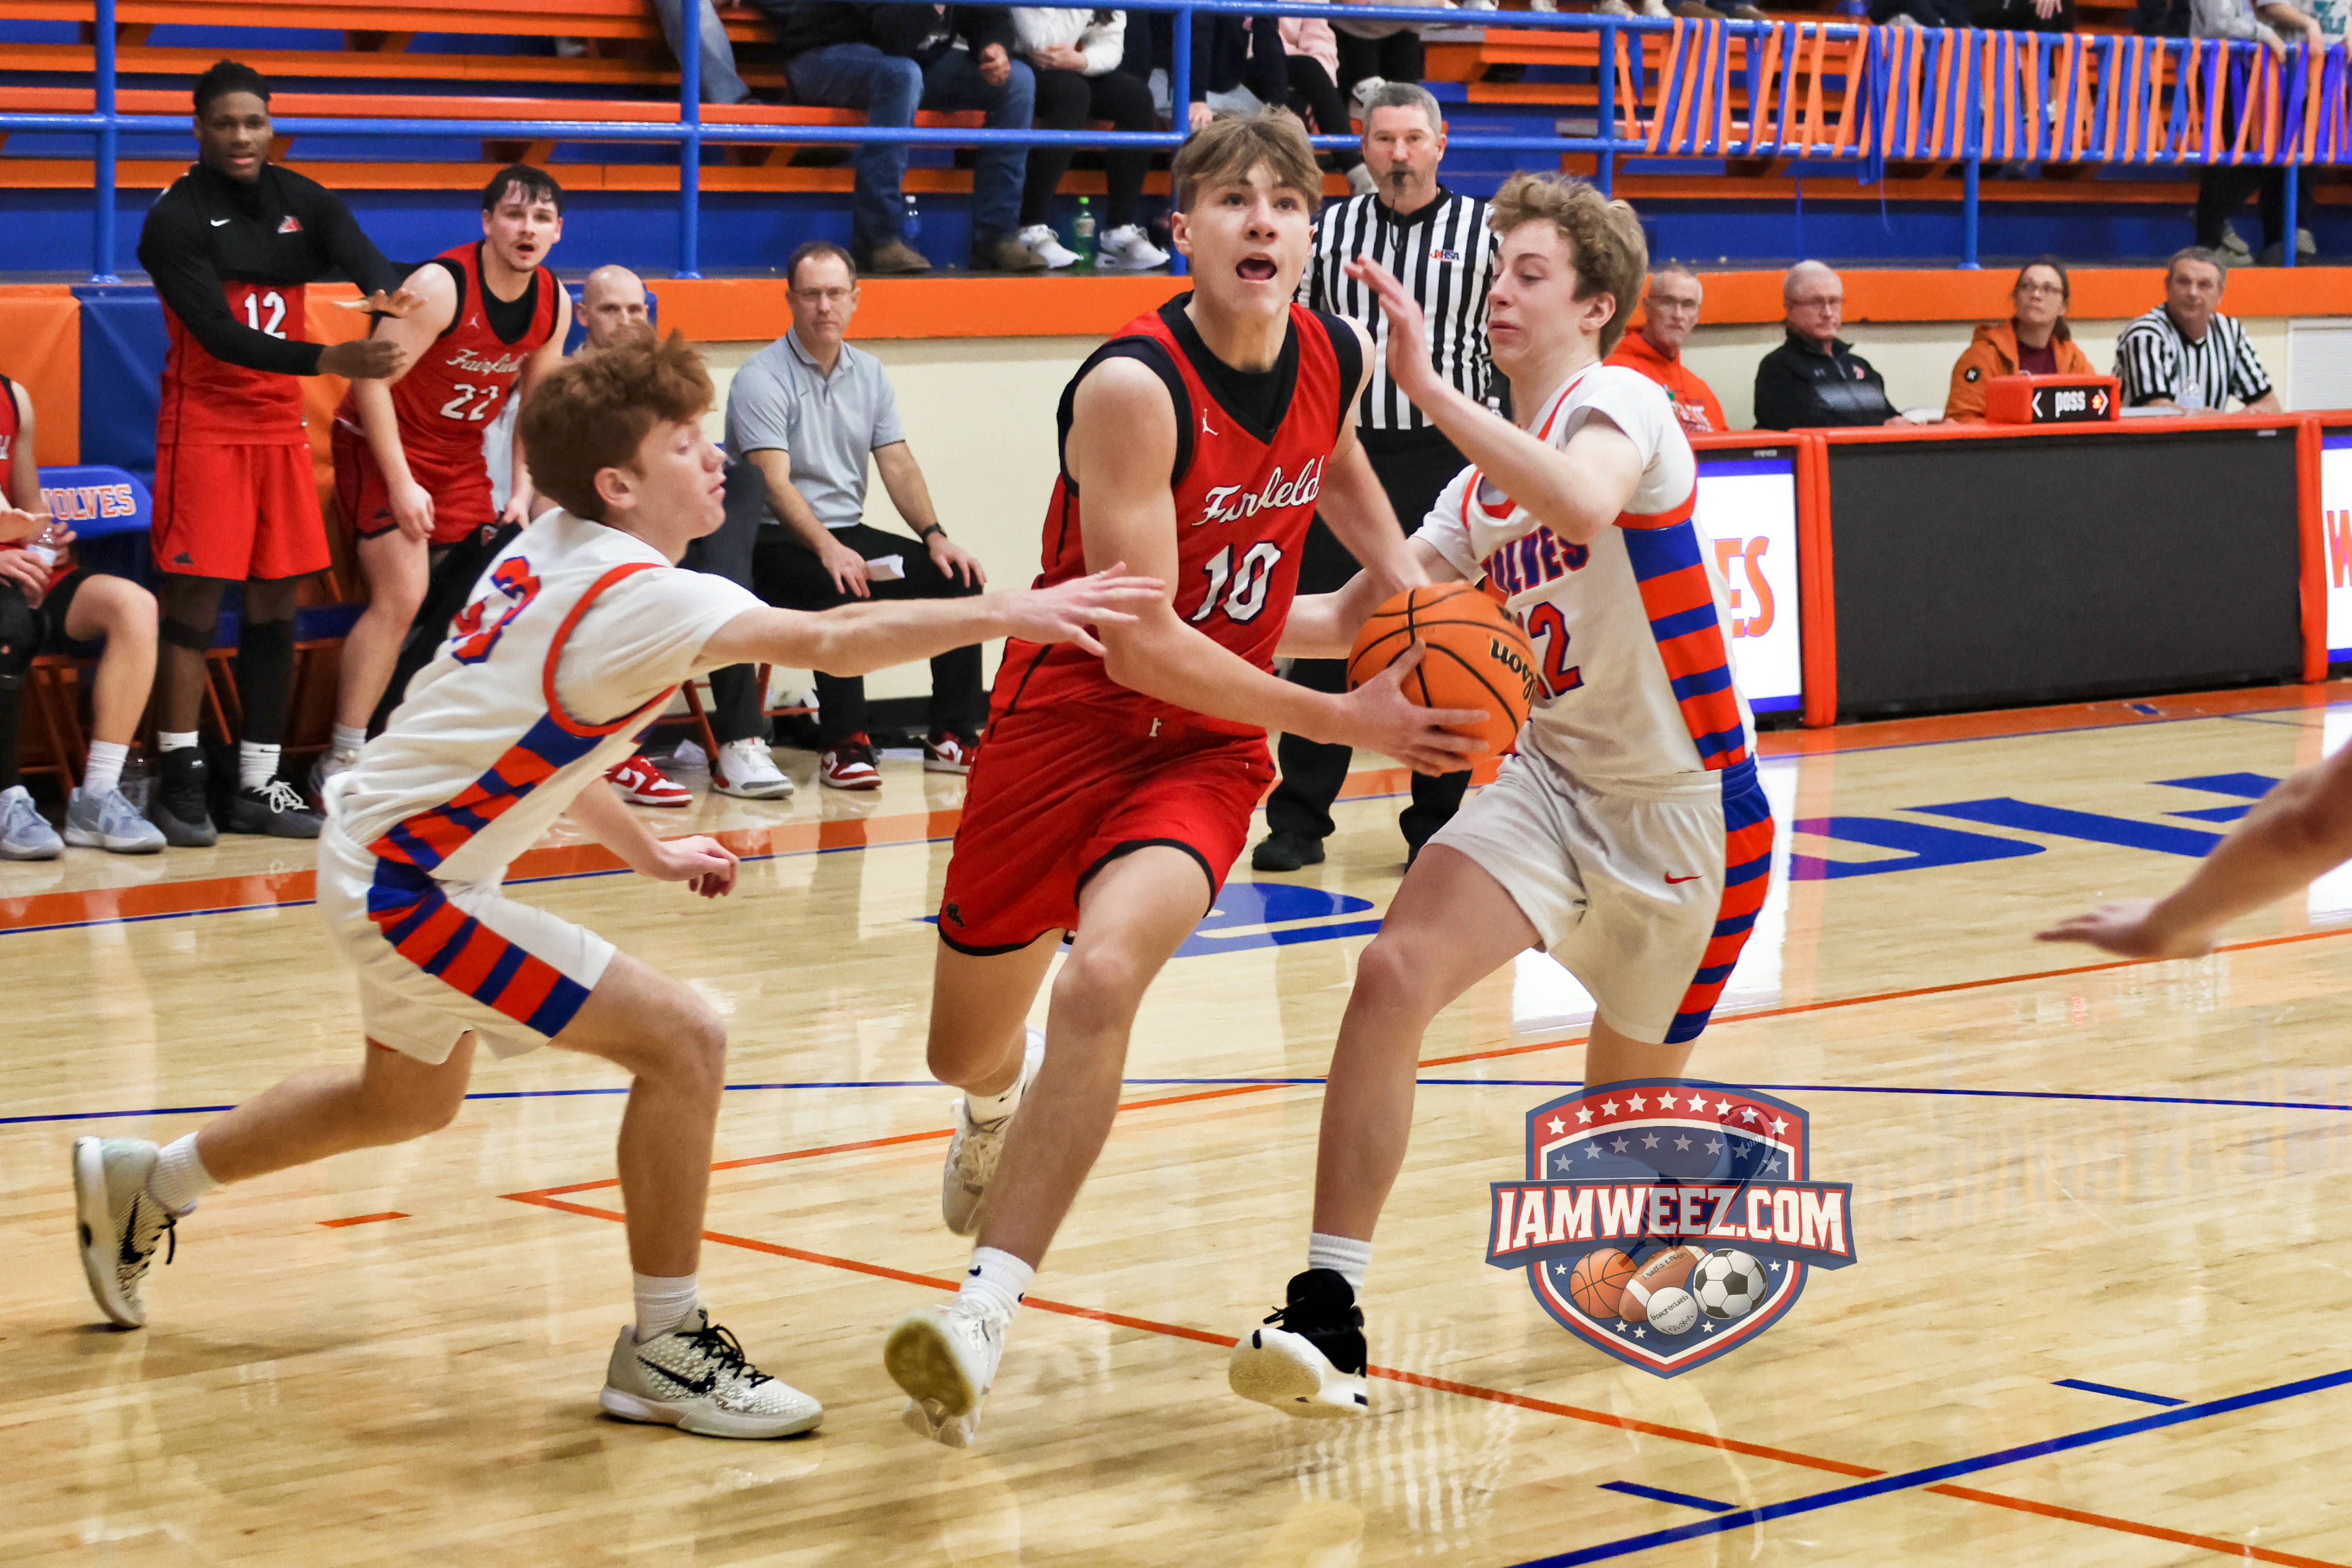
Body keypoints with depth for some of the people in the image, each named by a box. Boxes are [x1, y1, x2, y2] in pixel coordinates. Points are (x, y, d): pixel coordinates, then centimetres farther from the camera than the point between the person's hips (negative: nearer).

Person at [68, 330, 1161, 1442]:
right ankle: (663, 1352, -7)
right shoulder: (640, 596, -24)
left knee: (411, 1103, 32)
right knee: (681, 1038, -15)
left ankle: (143, 1182, 47)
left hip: (383, 844, 10)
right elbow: (832, 642, -37)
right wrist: (1005, 615, -41)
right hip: (409, 887, -10)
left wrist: (645, 851, 18)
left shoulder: (552, 552, 4)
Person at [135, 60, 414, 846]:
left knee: (276, 606, 6)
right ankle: (179, 782, 0)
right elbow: (221, 335, -22)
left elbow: (360, 253, -15)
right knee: (194, 604, -7)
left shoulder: (303, 200, 4)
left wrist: (386, 293, -40)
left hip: (281, 426, 6)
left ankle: (258, 788, 13)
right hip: (205, 426, -6)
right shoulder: (175, 220, -12)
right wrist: (330, 361, -34)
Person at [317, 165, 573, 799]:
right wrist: (401, 485, -24)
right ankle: (339, 763, -14)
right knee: (401, 595, -19)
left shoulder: (553, 304, -2)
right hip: (385, 445, -7)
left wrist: (522, 490, 3)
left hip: (461, 458, 7)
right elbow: (372, 380, -22)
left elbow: (537, 402, 12)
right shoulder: (442, 286, -23)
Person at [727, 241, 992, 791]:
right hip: (779, 541, -7)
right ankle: (846, 745, -31)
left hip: (848, 533, 7)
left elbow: (898, 464, 8)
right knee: (843, 591, -36)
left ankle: (954, 736, -6)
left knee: (957, 575, -9)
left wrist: (935, 535, -9)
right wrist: (828, 548, -33)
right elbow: (775, 483, -19)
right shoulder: (762, 378, -10)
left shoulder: (869, 374, 12)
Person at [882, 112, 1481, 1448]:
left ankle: (984, 1314, -29)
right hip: (1066, 720, -2)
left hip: (1211, 746, 2)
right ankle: (999, 1113, 54)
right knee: (967, 1045, 13)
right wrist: (1348, 721, -25)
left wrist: (1404, 577, 9)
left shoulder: (1338, 358, -4)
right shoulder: (1134, 386, -23)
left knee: (1104, 976, -28)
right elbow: (1141, 642, -26)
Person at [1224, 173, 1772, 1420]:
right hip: (1552, 776, 5)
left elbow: (1585, 502, -39)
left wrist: (1427, 388, -42)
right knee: (1395, 975, -21)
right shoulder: (1488, 481, 11)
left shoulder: (1619, 403, -14)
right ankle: (1328, 1314, -21)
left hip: (1689, 812, -5)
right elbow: (1359, 615, 18)